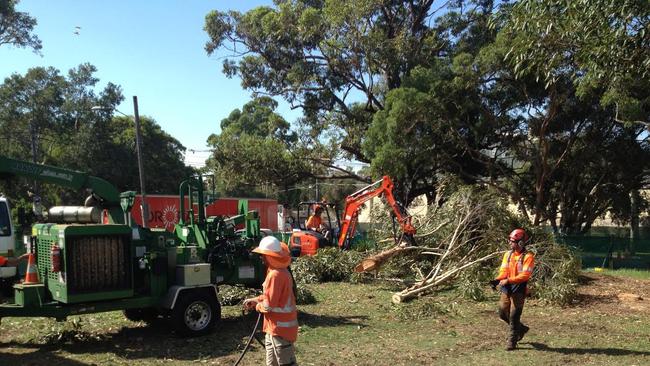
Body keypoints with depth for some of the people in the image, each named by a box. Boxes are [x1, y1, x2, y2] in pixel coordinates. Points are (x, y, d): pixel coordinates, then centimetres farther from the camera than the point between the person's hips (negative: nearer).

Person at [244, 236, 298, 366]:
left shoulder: (275, 274, -23)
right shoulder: (281, 271, 8)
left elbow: (268, 306, -22)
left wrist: (257, 306, -2)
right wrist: (255, 300, 11)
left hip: (280, 328, -10)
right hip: (276, 327, 10)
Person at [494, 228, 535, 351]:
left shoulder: (528, 257, -11)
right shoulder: (508, 254, 9)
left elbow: (525, 275, -18)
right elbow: (504, 270, 6)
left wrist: (508, 280, -25)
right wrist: (498, 279, -14)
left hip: (519, 290, -7)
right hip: (506, 289, 7)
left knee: (514, 316, -2)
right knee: (503, 313, 13)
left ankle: (512, 341, 11)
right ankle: (521, 328, 37)